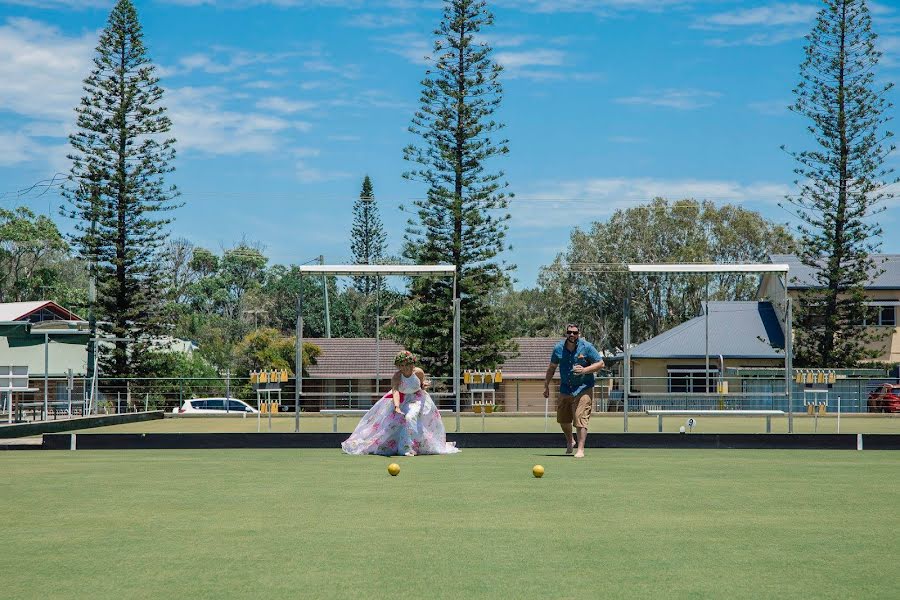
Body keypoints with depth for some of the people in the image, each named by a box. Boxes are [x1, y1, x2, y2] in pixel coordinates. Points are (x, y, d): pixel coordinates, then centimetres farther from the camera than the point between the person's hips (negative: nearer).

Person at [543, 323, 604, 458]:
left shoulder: (587, 347, -8)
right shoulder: (558, 349, 2)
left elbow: (601, 364, -5)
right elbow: (552, 367, 15)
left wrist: (584, 370, -19)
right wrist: (546, 385, 15)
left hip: (583, 389, -5)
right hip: (565, 389, 5)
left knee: (580, 419, -15)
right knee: (563, 419, 14)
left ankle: (580, 449, -11)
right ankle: (570, 441, 41)